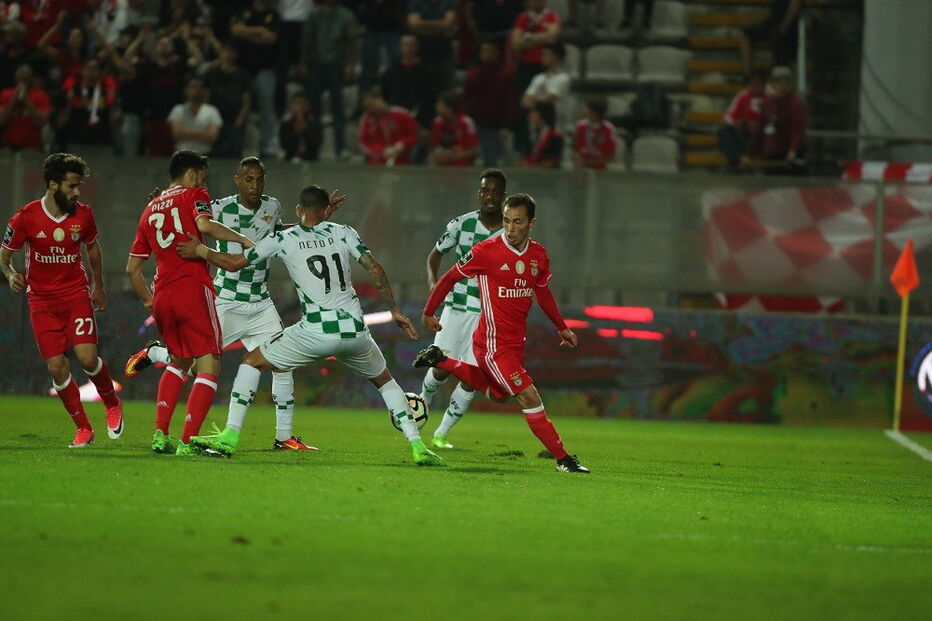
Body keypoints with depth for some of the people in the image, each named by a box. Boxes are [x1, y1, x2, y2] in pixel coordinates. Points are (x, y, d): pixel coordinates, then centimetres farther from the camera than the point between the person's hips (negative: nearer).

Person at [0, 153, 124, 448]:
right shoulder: (27, 217, -9)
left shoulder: (83, 215, -3)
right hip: (42, 300, 0)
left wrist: (98, 286, 26)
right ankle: (83, 428, 8)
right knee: (56, 367, -5)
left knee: (87, 357, -16)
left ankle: (112, 404, 13)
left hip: (77, 295, 0)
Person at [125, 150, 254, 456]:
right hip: (193, 289, -7)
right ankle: (187, 442, -17)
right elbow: (204, 224, -17)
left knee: (178, 362, 25)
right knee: (208, 365, -5)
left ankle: (160, 434, 14)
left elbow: (132, 268, 23)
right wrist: (243, 240, -12)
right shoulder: (194, 195, 7)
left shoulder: (151, 209, 23)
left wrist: (148, 301, 32)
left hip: (162, 296, 7)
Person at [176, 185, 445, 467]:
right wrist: (395, 311, 10)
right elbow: (375, 269, 3)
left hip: (316, 332, -3)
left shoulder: (283, 240, 5)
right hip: (354, 329, 3)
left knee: (253, 362, 15)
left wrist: (199, 250, 23)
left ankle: (229, 436, 5)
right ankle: (417, 446, 15)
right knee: (384, 380, 27)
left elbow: (233, 263, 7)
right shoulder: (343, 233, 11)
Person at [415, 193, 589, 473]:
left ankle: (441, 361, 36)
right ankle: (563, 459, -7)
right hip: (493, 344, -8)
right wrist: (429, 312, 6)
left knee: (498, 392, 27)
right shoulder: (487, 251, -17)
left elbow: (543, 292, 21)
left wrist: (561, 327, 25)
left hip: (516, 342, 8)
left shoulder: (539, 255, 1)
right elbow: (450, 277, -3)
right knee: (530, 398, -13)